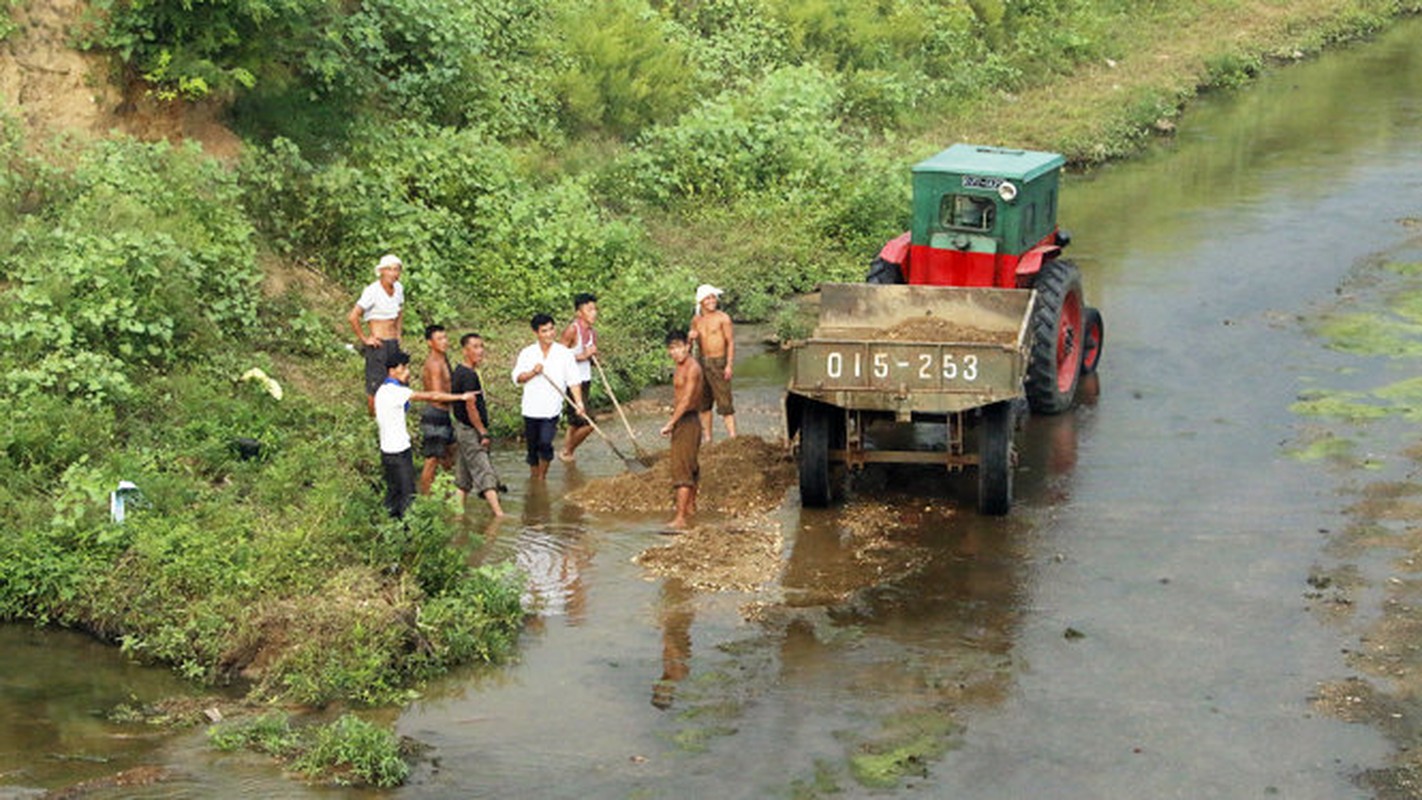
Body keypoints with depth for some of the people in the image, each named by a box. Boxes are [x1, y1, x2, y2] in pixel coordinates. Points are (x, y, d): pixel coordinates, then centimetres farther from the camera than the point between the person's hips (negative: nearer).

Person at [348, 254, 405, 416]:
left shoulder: (398, 288, 6)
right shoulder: (372, 291, -16)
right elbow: (353, 317, -20)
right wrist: (364, 339, -14)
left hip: (394, 343, 7)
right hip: (378, 345, -7)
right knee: (375, 387, -1)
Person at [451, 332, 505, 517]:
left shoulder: (460, 371, 11)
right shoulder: (468, 375, -19)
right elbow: (471, 407, -21)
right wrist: (483, 432, -15)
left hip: (463, 429, 10)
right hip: (470, 431, -10)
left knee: (463, 478, 12)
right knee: (485, 473, -10)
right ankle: (498, 513, -12)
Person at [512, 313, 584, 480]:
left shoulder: (564, 353, -1)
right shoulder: (527, 353, 3)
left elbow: (573, 381, -1)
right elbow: (517, 378, 0)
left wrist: (579, 401, -12)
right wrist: (532, 372, -18)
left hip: (551, 409, -2)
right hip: (531, 408, 2)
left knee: (545, 443, -14)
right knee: (532, 446, 11)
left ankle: (542, 476, 6)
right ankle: (533, 475, 30)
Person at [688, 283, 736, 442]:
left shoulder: (723, 318, -5)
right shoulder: (696, 320, 10)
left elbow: (731, 342, -7)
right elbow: (691, 344, 17)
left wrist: (729, 365, -14)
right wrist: (690, 338, -7)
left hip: (718, 363, -6)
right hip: (702, 363, 6)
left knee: (724, 402, -10)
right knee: (704, 402, 10)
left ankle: (732, 437, -12)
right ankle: (706, 438, 18)